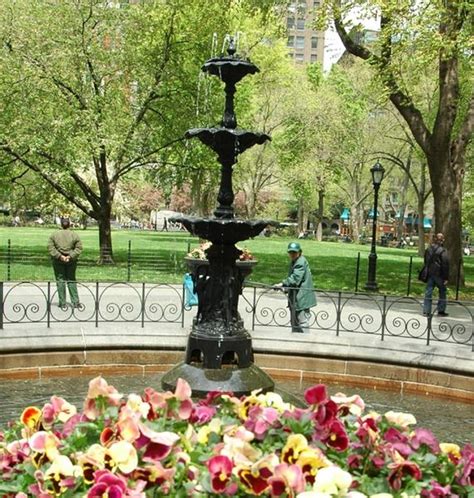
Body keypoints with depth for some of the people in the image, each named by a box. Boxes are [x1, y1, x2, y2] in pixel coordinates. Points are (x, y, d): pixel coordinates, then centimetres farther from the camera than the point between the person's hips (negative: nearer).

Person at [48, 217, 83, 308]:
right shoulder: (74, 235, -1)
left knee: (60, 280, 5)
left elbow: (51, 248, -7)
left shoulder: (54, 235, -1)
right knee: (71, 280, 10)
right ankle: (75, 302, 8)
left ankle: (62, 302, 7)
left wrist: (60, 256, -11)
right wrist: (70, 256, -10)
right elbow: (79, 248, -7)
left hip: (58, 261, -1)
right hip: (71, 261, 1)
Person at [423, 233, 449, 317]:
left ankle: (426, 311, 4)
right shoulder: (443, 251, -13)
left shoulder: (428, 249, 5)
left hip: (430, 274, 5)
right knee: (442, 292, 11)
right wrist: (446, 277, -8)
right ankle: (441, 311, 13)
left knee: (428, 292, 6)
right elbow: (445, 265, -13)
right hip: (439, 275, -5)